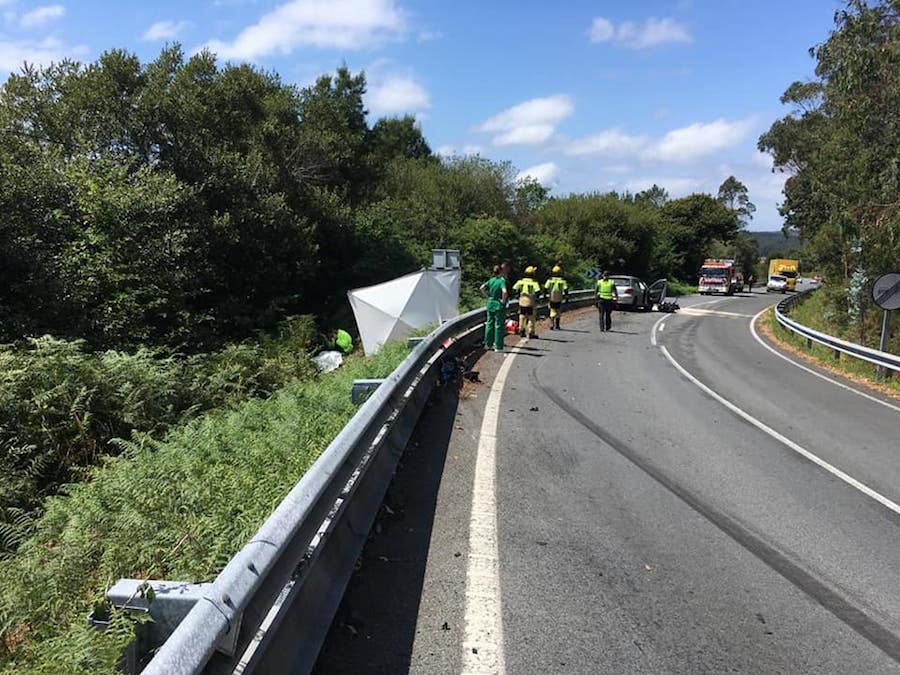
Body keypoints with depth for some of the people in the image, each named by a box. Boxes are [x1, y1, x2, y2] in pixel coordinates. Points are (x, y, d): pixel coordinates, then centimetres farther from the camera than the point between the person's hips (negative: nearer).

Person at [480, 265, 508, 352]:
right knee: (499, 325, 3)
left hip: (490, 304, 6)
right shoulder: (502, 280, -14)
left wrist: (487, 296, 8)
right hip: (499, 306, -5)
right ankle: (498, 347, 7)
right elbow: (504, 292, -29)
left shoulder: (491, 280, 4)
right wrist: (503, 301, -15)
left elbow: (481, 288, 3)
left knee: (489, 324, 16)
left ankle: (488, 344, 25)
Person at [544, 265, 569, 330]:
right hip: (559, 300, 0)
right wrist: (567, 297, 3)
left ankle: (551, 325, -5)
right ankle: (557, 326, 19)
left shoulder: (550, 280, -2)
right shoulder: (562, 281, -4)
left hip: (551, 299, 1)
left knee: (552, 312, 9)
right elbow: (565, 290, -6)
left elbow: (545, 288, -2)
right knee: (558, 313, 13)